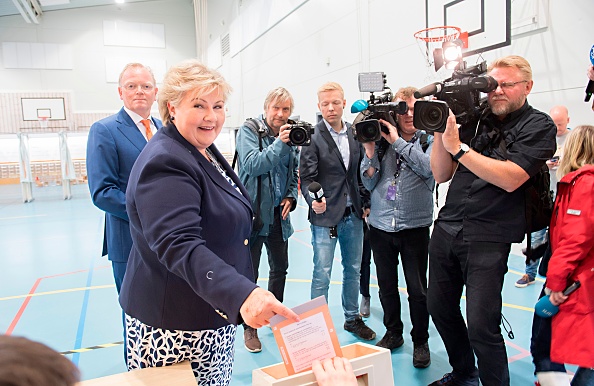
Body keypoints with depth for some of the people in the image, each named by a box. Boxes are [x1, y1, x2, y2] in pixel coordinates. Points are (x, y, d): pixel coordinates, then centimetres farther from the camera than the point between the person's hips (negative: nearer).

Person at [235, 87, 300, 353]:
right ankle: (249, 328, 20)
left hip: (278, 214, 6)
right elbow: (252, 164, -21)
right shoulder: (249, 131, -8)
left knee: (280, 268, 17)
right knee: (249, 273, 5)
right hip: (253, 212, -5)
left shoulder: (290, 135, 7)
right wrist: (279, 144, -28)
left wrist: (291, 197, 0)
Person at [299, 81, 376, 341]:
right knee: (322, 275, 1)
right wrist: (313, 200, -30)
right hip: (325, 216, -5)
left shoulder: (355, 134, 7)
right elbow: (306, 178, -13)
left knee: (353, 270, 17)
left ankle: (352, 318, 35)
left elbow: (360, 173, 13)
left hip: (353, 215, 6)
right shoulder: (313, 137, -9)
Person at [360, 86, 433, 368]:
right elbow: (369, 183, 4)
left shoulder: (429, 140, 1)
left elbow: (429, 168, -19)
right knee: (386, 285, 13)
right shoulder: (381, 140, 5)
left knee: (417, 289, 6)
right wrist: (370, 152, -11)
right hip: (381, 225, 2)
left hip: (415, 225, -2)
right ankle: (393, 333, 33)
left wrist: (397, 141, -18)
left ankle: (421, 341, 25)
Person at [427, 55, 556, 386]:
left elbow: (510, 178, -17)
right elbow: (441, 174, 9)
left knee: (481, 326, -6)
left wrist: (457, 146, -16)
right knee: (440, 308, 14)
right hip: (446, 228, 5)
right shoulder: (474, 121, 10)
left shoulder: (539, 126, -1)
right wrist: (441, 130, -4)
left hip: (488, 238, -5)